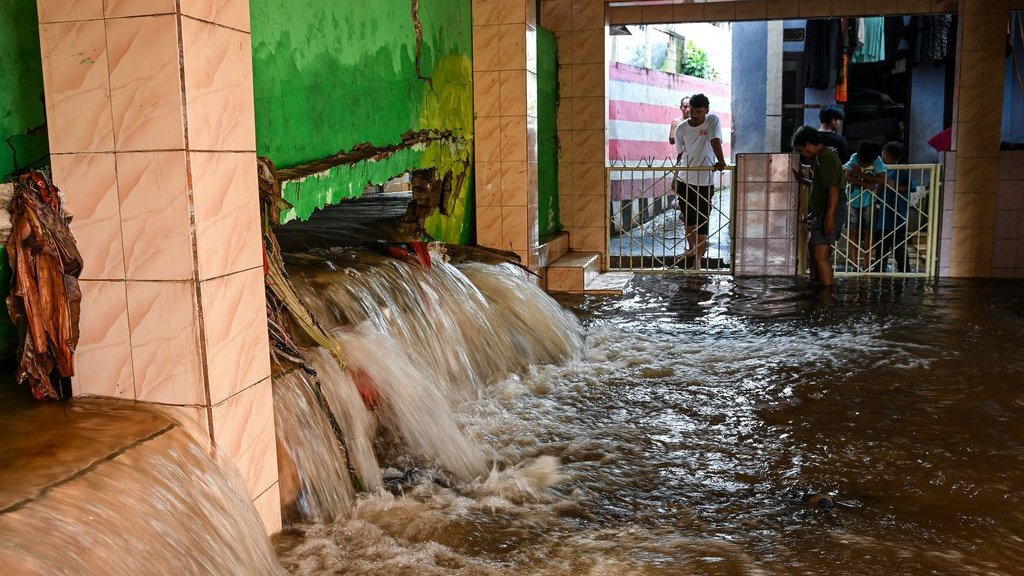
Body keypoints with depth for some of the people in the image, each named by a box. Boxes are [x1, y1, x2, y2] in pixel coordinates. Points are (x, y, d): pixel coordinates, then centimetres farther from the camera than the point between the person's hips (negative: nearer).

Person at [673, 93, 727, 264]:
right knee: (688, 217, 12)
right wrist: (675, 178, 7)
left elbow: (715, 141, -20)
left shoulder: (712, 121, -7)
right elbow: (680, 155, 7)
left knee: (703, 217, 0)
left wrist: (720, 161, -35)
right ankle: (692, 248, 29)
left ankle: (700, 251, 11)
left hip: (705, 180, -3)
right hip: (684, 179, 3)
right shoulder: (681, 128, 0)